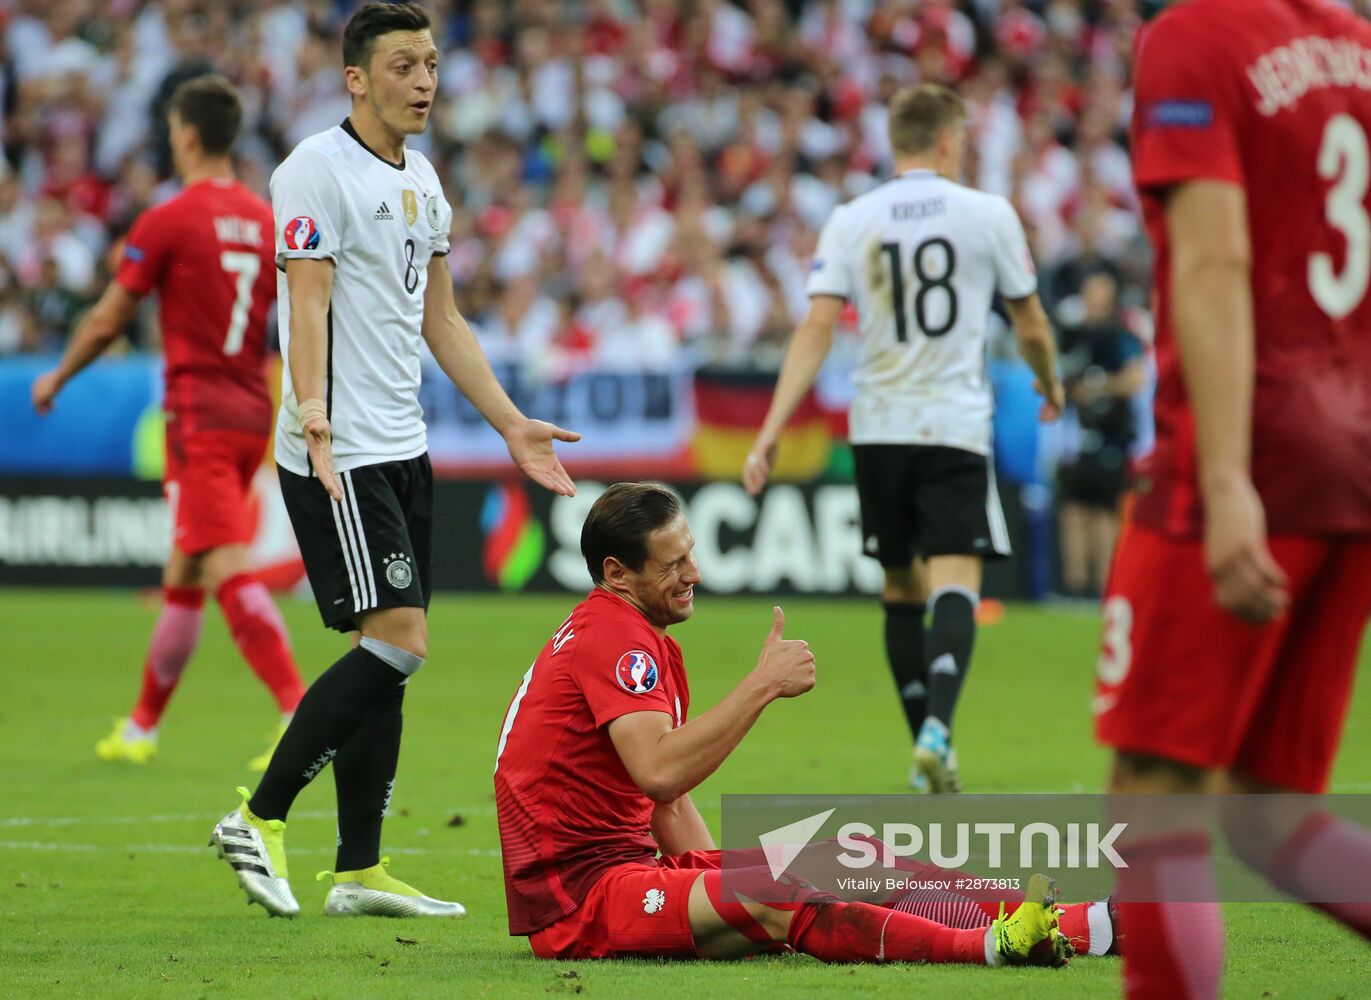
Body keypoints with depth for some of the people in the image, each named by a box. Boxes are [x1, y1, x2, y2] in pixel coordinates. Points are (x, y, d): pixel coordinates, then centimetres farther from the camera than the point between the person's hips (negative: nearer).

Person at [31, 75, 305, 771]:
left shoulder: (168, 221, -8)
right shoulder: (269, 223, 9)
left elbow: (106, 323, -2)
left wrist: (56, 378, 15)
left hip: (200, 416, -7)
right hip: (252, 413, 7)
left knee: (229, 572, -14)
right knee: (182, 577, 16)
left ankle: (302, 713, -27)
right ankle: (142, 727, 25)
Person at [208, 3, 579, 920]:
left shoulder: (422, 181, 17)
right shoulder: (319, 169, -10)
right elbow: (307, 302, -19)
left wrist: (513, 425, 21)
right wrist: (313, 415, -33)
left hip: (403, 448, 9)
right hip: (341, 455, -9)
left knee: (389, 655, 6)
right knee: (398, 641, -14)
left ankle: (360, 871, 8)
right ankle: (258, 821, -6)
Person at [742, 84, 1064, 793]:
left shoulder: (850, 222, 2)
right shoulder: (988, 214, -1)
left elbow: (817, 328, -6)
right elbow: (1031, 323, 8)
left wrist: (771, 432, -7)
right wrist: (1050, 384, 29)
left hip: (878, 427, 3)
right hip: (956, 424, -3)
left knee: (901, 589, 15)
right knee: (955, 584, -10)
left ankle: (926, 747, 18)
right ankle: (937, 728, -33)